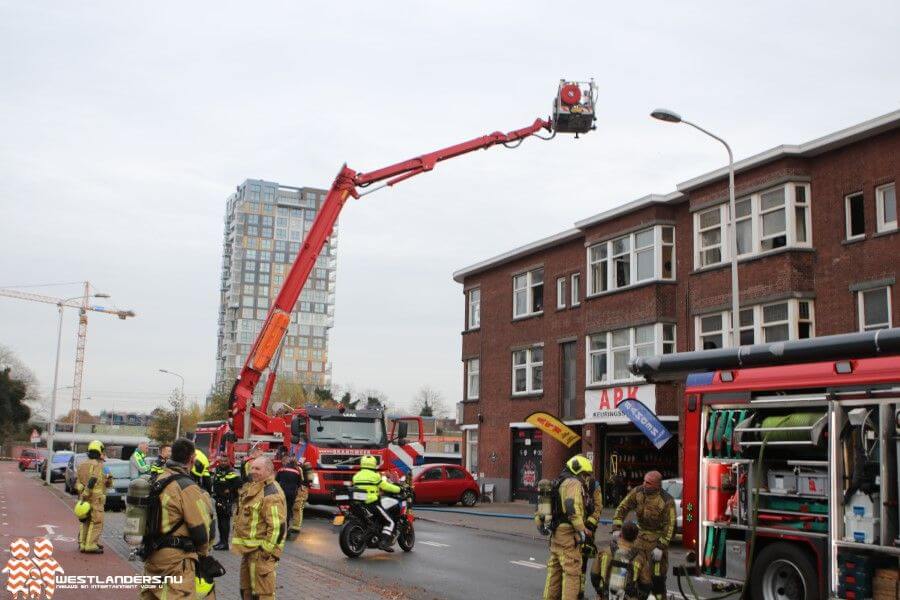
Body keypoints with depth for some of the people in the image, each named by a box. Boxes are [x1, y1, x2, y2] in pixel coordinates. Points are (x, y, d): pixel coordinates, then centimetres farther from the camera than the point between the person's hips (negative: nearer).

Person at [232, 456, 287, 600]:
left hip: (261, 550, -10)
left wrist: (266, 550, -22)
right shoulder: (252, 487, 12)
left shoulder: (271, 493, -20)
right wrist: (244, 545, 22)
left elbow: (277, 526, -24)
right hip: (249, 548, 10)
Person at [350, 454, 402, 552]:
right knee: (389, 522, -2)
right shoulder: (375, 476, -7)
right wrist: (399, 489, 6)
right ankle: (384, 542, -17)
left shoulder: (356, 476, 11)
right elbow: (386, 486, -6)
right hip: (372, 503, -7)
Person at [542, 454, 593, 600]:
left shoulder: (560, 482, 20)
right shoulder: (574, 483, -11)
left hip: (556, 532, 10)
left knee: (555, 569, 17)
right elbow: (572, 507, -24)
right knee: (572, 571, -6)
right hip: (568, 533, -10)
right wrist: (582, 530, -20)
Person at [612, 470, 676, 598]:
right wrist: (616, 528, -12)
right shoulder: (638, 492, -8)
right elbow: (622, 508, -2)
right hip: (641, 537, 4)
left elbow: (670, 526, -19)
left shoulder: (666, 501, -20)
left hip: (657, 539, -4)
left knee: (657, 574, 1)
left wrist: (660, 547, -21)